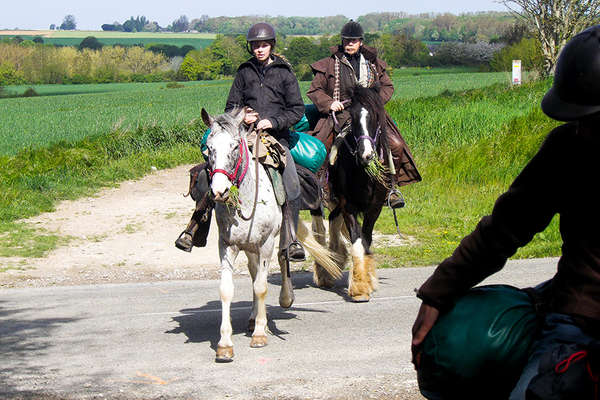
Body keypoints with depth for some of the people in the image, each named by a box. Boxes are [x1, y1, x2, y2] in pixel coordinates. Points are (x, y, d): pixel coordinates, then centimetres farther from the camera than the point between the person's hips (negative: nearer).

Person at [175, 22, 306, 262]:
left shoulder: (284, 74, 8)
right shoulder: (244, 72, 14)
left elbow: (297, 110, 4)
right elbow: (231, 106, 18)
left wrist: (273, 121, -11)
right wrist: (241, 116, -4)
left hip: (276, 136, -2)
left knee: (291, 186, -22)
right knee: (207, 176, -11)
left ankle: (289, 242, -14)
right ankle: (196, 229, 0)